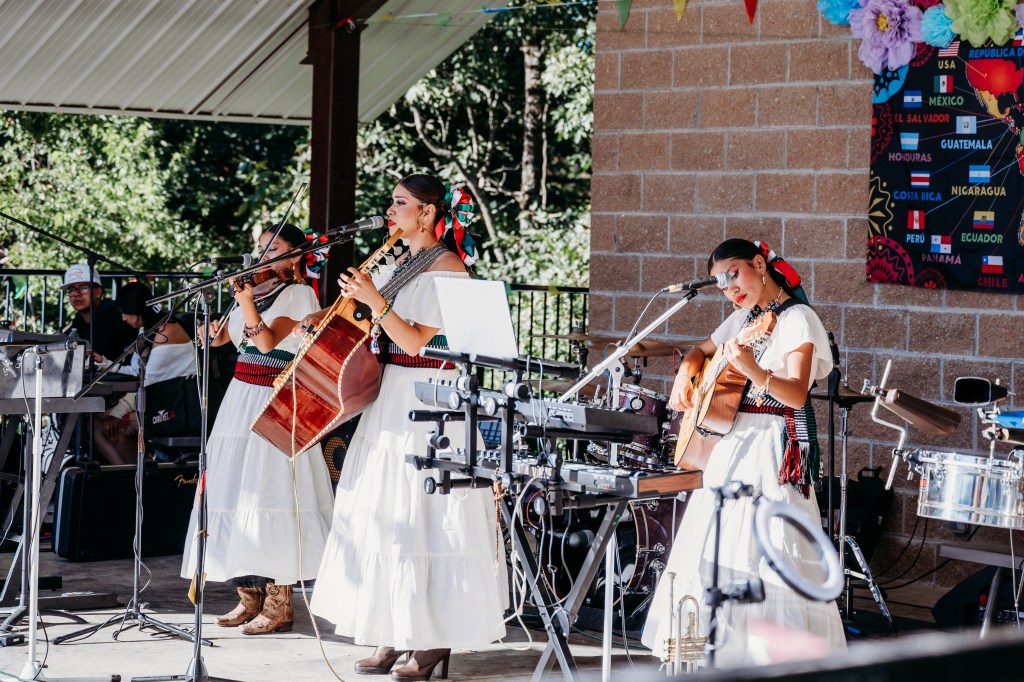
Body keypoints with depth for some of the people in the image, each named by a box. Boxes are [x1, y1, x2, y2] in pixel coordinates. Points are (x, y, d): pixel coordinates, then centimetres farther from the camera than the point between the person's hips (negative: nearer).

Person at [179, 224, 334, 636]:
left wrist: (247, 303, -23)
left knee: (266, 492, -11)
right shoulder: (258, 290, 19)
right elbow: (218, 337, 16)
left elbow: (268, 341, -15)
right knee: (235, 490, 6)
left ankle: (279, 604, -7)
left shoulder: (297, 294, -3)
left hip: (273, 402, -8)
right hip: (241, 400, 8)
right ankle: (250, 598, 12)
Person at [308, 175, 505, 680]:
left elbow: (417, 342, -17)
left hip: (430, 406, -9)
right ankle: (396, 635, 13)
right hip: (390, 401, 9)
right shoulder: (396, 268, 15)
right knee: (385, 515, 8)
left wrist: (375, 301, -24)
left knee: (424, 518, -7)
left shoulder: (448, 270, -9)